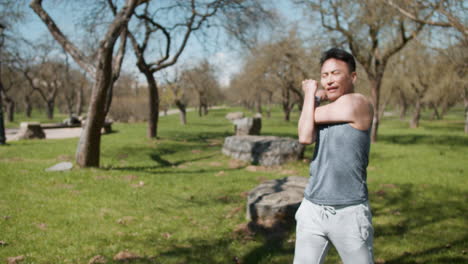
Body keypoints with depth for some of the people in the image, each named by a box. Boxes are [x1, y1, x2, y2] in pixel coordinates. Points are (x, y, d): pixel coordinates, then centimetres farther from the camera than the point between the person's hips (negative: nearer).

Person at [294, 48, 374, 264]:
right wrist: (314, 98, -4)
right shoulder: (327, 110, 11)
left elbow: (311, 117, -9)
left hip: (349, 213, -6)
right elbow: (305, 137, -7)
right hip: (312, 210, 6)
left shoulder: (358, 104, -12)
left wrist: (310, 94, 9)